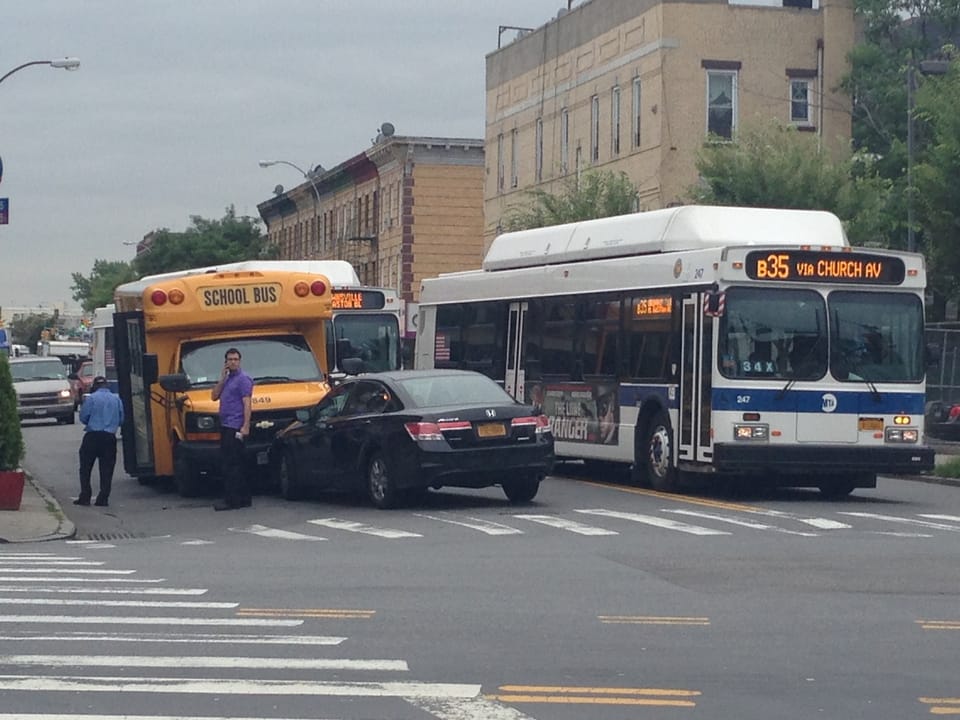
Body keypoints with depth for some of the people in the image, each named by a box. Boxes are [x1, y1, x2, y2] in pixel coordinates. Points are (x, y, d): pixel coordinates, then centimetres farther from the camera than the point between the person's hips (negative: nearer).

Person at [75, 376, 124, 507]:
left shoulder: (91, 398, -5)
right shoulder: (116, 399, 5)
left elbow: (83, 417, -4)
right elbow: (121, 420, 9)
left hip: (92, 437, -3)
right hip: (110, 437, 3)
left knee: (85, 468, 8)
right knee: (106, 470, 6)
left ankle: (85, 497, 5)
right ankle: (103, 499, 2)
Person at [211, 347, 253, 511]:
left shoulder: (243, 379, -7)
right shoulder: (227, 379, 19)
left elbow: (247, 403, -13)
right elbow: (215, 396, 15)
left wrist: (246, 426, -20)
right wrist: (222, 378, 5)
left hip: (235, 427, -9)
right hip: (226, 426, 9)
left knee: (230, 465, -10)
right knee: (234, 465, 10)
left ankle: (231, 500, -10)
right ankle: (243, 499, 14)